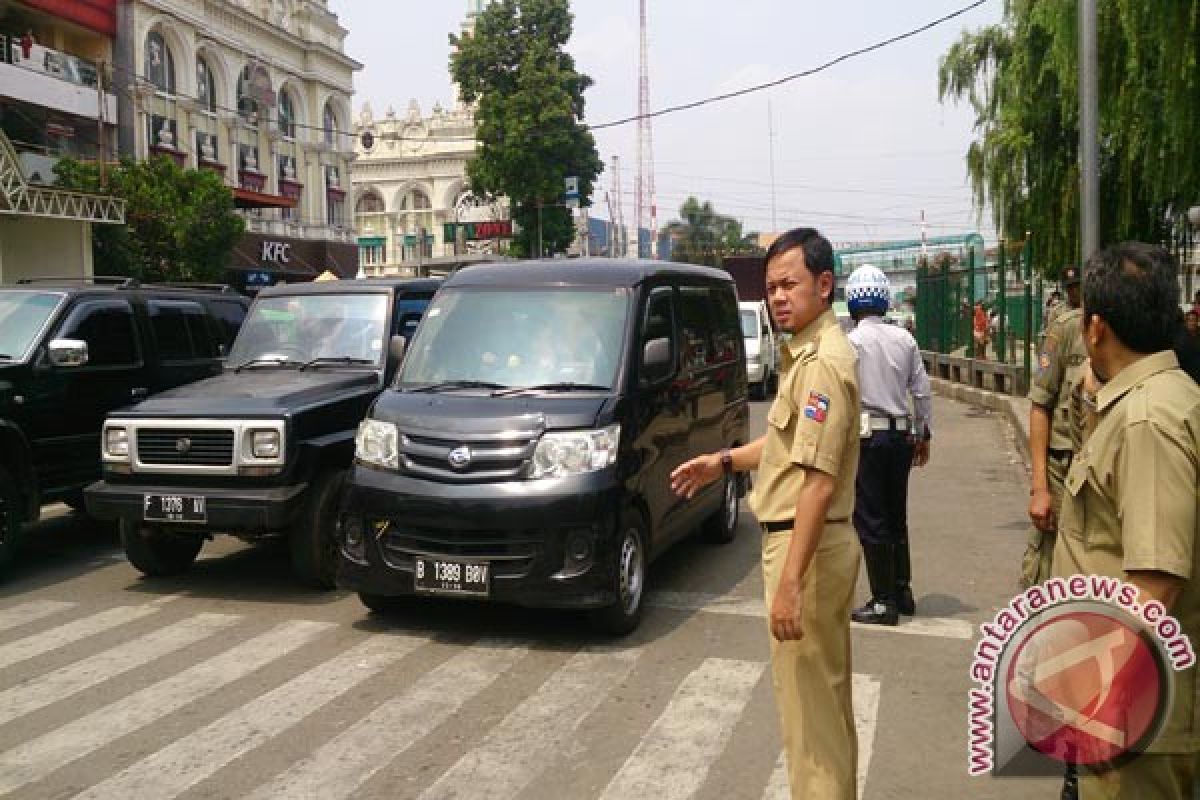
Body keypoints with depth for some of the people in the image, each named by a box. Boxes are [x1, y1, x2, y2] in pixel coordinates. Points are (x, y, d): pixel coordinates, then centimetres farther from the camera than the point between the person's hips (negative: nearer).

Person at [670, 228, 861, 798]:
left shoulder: (822, 363, -20)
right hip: (826, 542, 11)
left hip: (806, 546, -11)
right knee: (828, 691, 22)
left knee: (809, 702, -1)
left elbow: (818, 481, -26)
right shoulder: (809, 350, 13)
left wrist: (789, 584, -27)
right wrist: (725, 461, 18)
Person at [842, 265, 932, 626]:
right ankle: (902, 591, 26)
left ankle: (884, 602, 5)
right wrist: (924, 433, 18)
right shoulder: (904, 338, 5)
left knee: (871, 521, 1)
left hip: (868, 436, -6)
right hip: (902, 434, 6)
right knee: (896, 516, 17)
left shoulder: (852, 341, -11)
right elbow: (922, 391, 8)